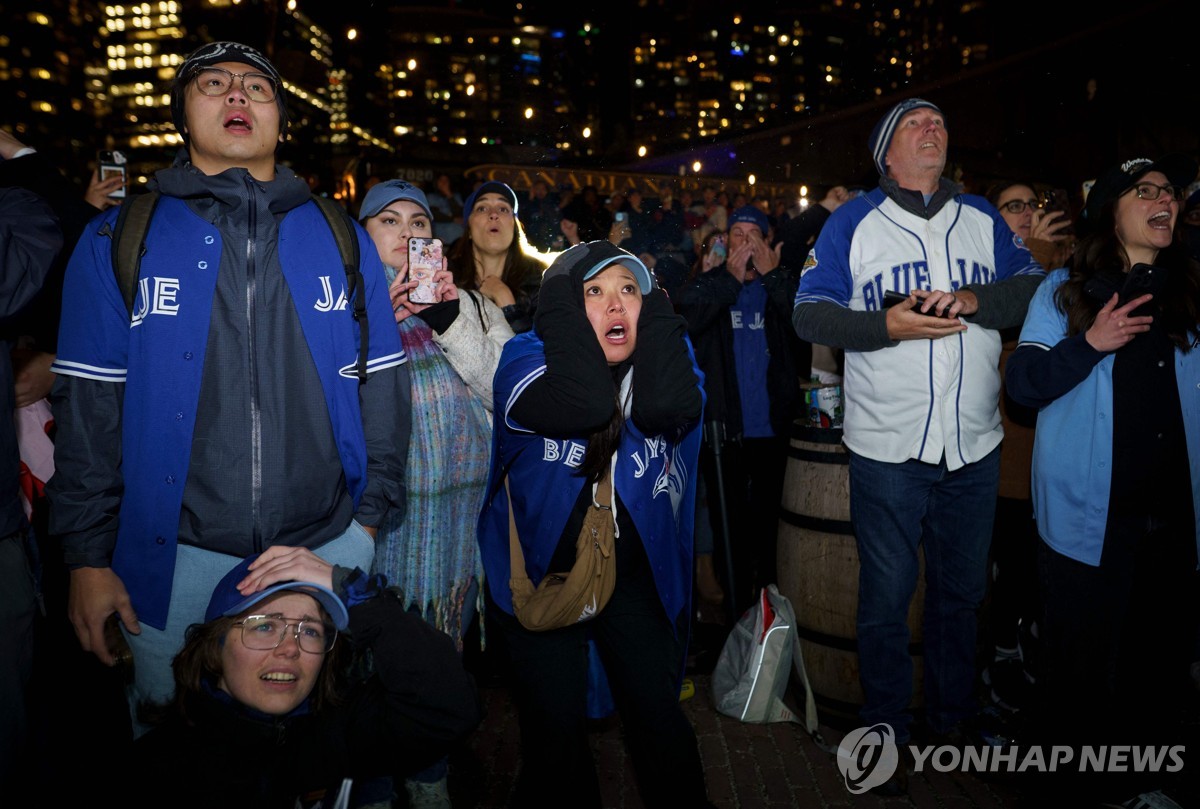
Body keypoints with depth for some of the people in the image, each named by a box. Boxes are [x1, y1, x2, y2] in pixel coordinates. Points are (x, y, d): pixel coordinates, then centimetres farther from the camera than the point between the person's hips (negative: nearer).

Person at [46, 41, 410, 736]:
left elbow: (381, 387, 5)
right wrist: (88, 556, -2)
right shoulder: (118, 240, 2)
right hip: (175, 560, 0)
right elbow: (88, 403, 0)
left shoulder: (342, 239, 5)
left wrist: (370, 515, 2)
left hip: (328, 548, 1)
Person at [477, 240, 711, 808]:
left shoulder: (664, 354, -6)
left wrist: (655, 301, -22)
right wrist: (560, 292, -28)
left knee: (658, 715, 5)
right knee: (556, 725, 2)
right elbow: (581, 404, -37)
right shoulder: (527, 356, -14)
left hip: (635, 570, 2)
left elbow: (667, 407, -30)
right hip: (540, 570, -2)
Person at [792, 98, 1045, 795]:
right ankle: (887, 737, 25)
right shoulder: (853, 223, 1)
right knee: (888, 597, 7)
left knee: (962, 591, 17)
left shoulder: (982, 218, 10)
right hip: (889, 448, -3)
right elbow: (810, 312, -4)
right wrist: (887, 326, -19)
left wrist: (975, 299, -16)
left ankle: (954, 722, 37)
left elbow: (1035, 286, 3)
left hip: (975, 446, 4)